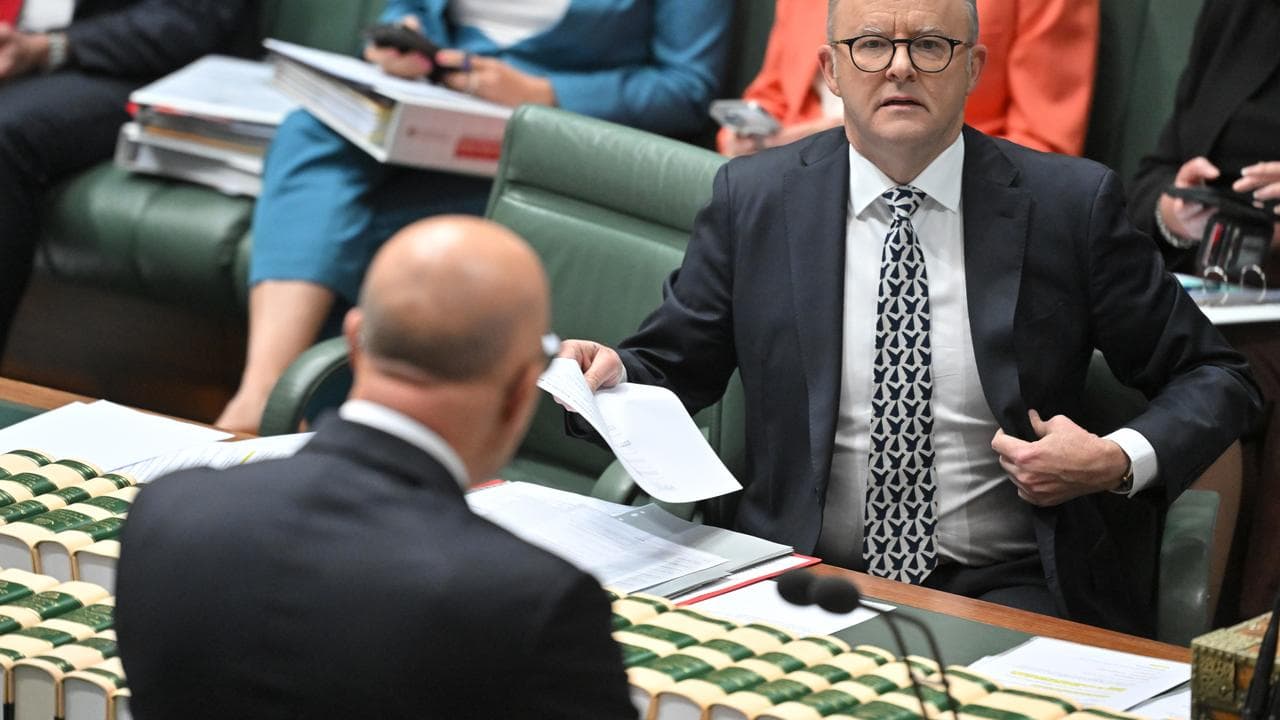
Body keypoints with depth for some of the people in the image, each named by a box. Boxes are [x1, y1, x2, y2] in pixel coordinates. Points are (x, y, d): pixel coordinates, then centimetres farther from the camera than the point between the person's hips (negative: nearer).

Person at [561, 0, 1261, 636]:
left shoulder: (1071, 204, 2)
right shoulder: (753, 197, 6)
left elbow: (1213, 376, 9)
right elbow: (670, 367, 12)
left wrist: (1121, 460, -10)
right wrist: (613, 376, -12)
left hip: (1001, 588, -1)